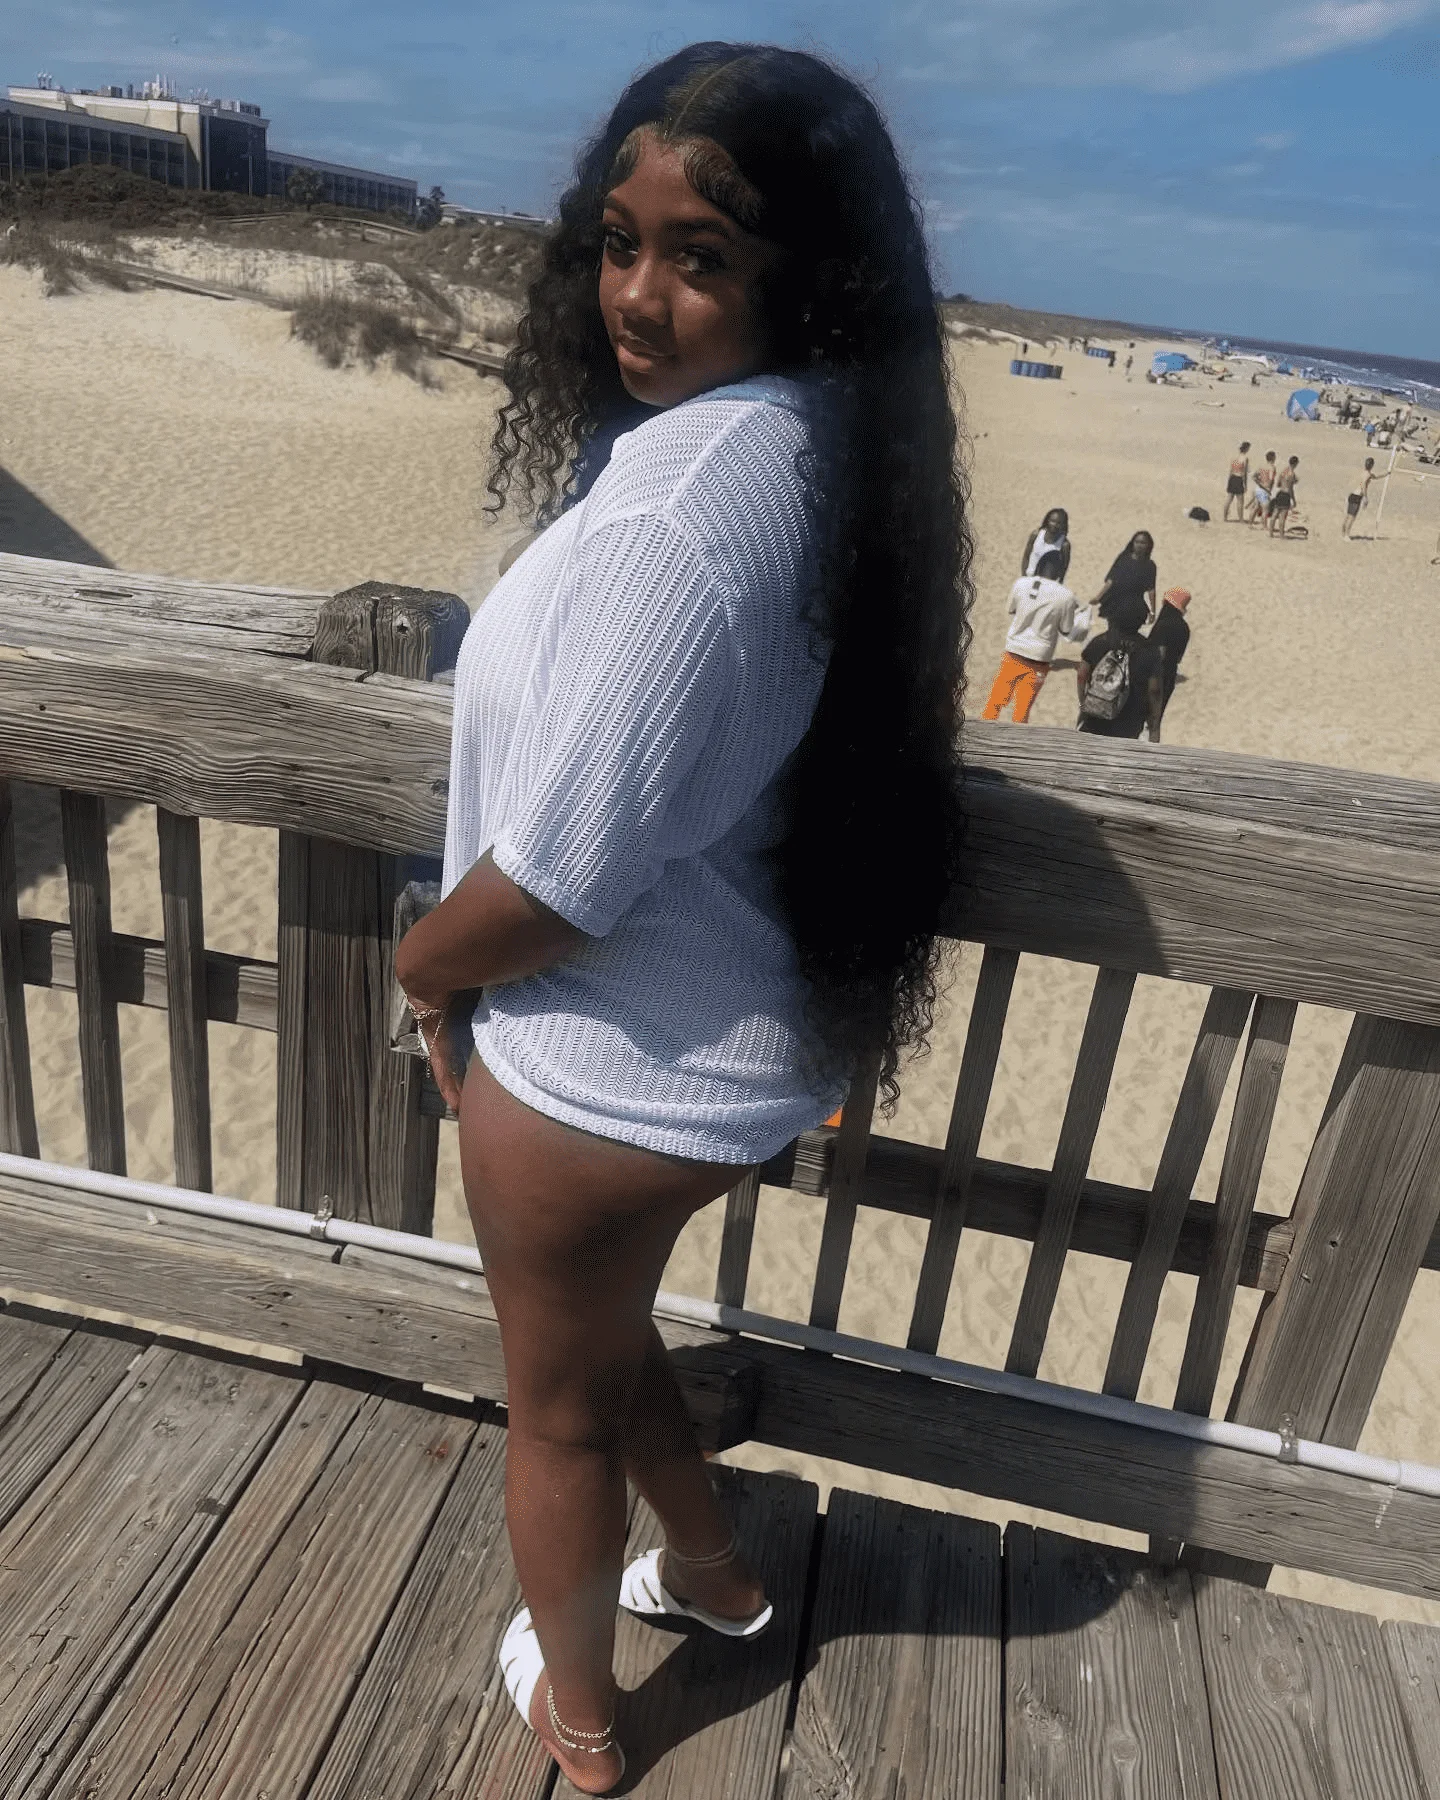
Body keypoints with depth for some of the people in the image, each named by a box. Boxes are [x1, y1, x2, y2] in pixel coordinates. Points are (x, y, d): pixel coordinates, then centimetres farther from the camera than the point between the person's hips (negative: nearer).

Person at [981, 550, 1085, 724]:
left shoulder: (1021, 584, -6)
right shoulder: (1065, 596, -13)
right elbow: (1067, 632, -2)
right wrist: (1084, 618, 15)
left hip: (1014, 652, 2)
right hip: (1039, 659, -2)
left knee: (997, 700, 14)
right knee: (1022, 709, 10)